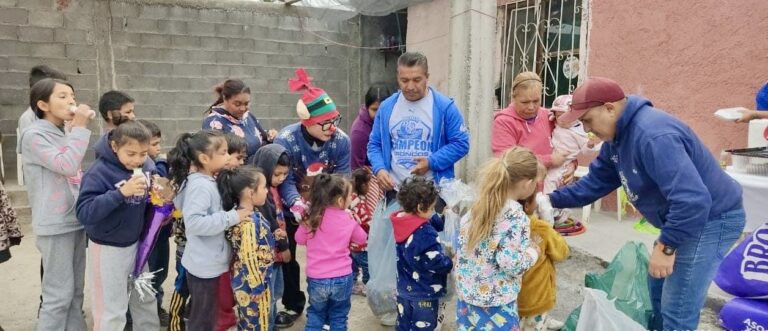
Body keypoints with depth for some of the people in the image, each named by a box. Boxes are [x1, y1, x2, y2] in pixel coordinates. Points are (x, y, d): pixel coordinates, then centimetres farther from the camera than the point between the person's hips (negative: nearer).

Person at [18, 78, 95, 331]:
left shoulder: (64, 135, 13)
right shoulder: (34, 135, -10)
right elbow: (67, 166, -24)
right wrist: (80, 128, -18)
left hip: (75, 221, 8)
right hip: (55, 226, -8)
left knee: (75, 291, 14)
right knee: (60, 294, -3)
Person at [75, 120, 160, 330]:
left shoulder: (141, 169, -2)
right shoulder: (99, 172, -20)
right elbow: (84, 213, -30)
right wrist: (121, 192, -37)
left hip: (136, 244, 6)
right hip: (108, 248, -6)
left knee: (146, 299, 21)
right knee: (112, 310, 7)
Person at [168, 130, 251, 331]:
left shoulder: (205, 181, 6)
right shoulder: (201, 186, -24)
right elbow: (194, 222, -32)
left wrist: (232, 215, 7)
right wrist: (232, 217, -29)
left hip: (208, 262, 10)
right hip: (205, 265, -10)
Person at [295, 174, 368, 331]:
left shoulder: (311, 218, -9)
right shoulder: (348, 220, -10)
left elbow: (300, 239, 7)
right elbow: (362, 239, 8)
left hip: (316, 278, 1)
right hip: (342, 278, -1)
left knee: (315, 314, 23)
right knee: (339, 318, 18)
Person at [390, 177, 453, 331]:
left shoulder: (401, 221, -4)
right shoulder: (425, 234, -29)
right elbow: (436, 262, -24)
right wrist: (451, 263, -7)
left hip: (404, 289, 8)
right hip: (424, 293, -8)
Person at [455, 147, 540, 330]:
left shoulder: (479, 206, 0)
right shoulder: (516, 216, -20)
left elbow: (462, 245, 6)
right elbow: (511, 263, -23)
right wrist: (533, 252, -7)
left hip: (468, 292, 7)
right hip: (496, 301, -7)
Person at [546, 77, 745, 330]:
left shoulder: (652, 135, -32)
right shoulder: (617, 136, 2)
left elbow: (692, 200, -37)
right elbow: (596, 181, 7)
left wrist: (666, 246, -30)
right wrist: (553, 200, -1)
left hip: (710, 219, -10)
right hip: (681, 219, 11)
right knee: (658, 288, 23)